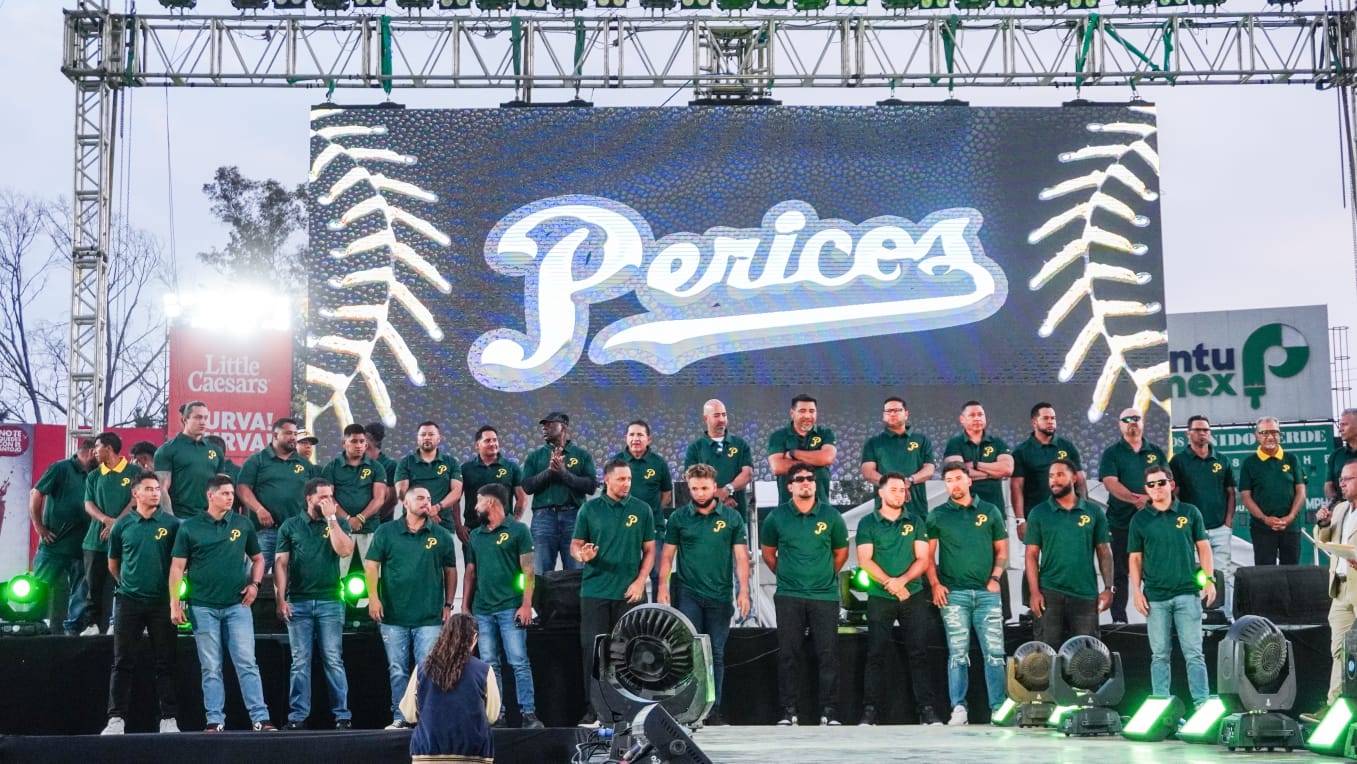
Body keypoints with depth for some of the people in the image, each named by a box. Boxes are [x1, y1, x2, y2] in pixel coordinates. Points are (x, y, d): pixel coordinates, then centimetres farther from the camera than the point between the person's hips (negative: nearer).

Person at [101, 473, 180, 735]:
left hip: (162, 601, -1)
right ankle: (116, 718, 6)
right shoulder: (122, 525, 5)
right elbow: (113, 563, 17)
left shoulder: (171, 524, 1)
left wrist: (172, 586, 7)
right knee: (123, 663, 2)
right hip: (129, 601, 1)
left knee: (165, 663, 3)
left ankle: (169, 718, 7)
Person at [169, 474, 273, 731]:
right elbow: (177, 567, 1)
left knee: (247, 664, -4)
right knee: (211, 669, 4)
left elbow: (258, 558, 17)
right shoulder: (189, 527, 2)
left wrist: (254, 584, 1)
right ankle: (215, 720, 10)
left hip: (238, 605, 1)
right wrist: (174, 603, -5)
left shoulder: (243, 524, 7)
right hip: (203, 607, -1)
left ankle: (260, 718, -3)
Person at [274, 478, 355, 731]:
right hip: (298, 603, 0)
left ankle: (343, 715, 2)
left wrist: (331, 518, -8)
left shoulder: (338, 524, 8)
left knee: (333, 661, -1)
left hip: (330, 601, 0)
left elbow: (345, 550, -10)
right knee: (300, 662, 3)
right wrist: (280, 600, -5)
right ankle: (298, 716, 8)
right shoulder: (290, 526, 7)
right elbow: (280, 563, 4)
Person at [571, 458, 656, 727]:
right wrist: (582, 555, -16)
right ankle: (594, 711, 3)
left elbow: (649, 550, 7)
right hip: (594, 591, 0)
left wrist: (640, 581, -4)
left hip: (629, 592, 0)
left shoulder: (641, 510, 5)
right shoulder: (590, 509, 5)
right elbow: (575, 545, 7)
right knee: (592, 649, -2)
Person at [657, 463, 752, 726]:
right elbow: (667, 556, 7)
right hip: (687, 594, -1)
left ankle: (713, 710, 12)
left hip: (720, 597, 1)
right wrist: (662, 588, -3)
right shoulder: (679, 517, 5)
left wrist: (744, 591, -5)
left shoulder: (732, 517, 4)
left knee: (716, 654, 6)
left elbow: (741, 557, 3)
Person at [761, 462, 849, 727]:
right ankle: (789, 711, 8)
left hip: (825, 595, 0)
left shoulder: (831, 516, 3)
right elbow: (768, 553, 15)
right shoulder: (776, 517, 2)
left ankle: (829, 711, 5)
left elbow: (841, 552, 15)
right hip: (788, 596, 0)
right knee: (788, 653, 1)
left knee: (828, 654, -2)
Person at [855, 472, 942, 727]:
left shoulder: (915, 522, 9)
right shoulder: (868, 523, 4)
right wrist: (890, 583, -15)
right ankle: (869, 711, 1)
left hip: (914, 596, 1)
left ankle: (926, 709, 1)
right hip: (879, 598, -1)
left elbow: (923, 559, 2)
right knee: (876, 655, -1)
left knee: (918, 654, 0)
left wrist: (902, 580, -14)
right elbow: (865, 560, -5)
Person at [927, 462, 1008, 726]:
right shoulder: (937, 516, 8)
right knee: (958, 654, 0)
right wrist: (935, 584, -4)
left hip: (987, 593, 1)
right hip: (953, 594, 0)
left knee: (994, 653, -4)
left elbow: (1002, 550, 12)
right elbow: (928, 554, 8)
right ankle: (959, 709, 2)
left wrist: (995, 577, -1)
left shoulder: (990, 512, 10)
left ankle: (999, 708, 1)